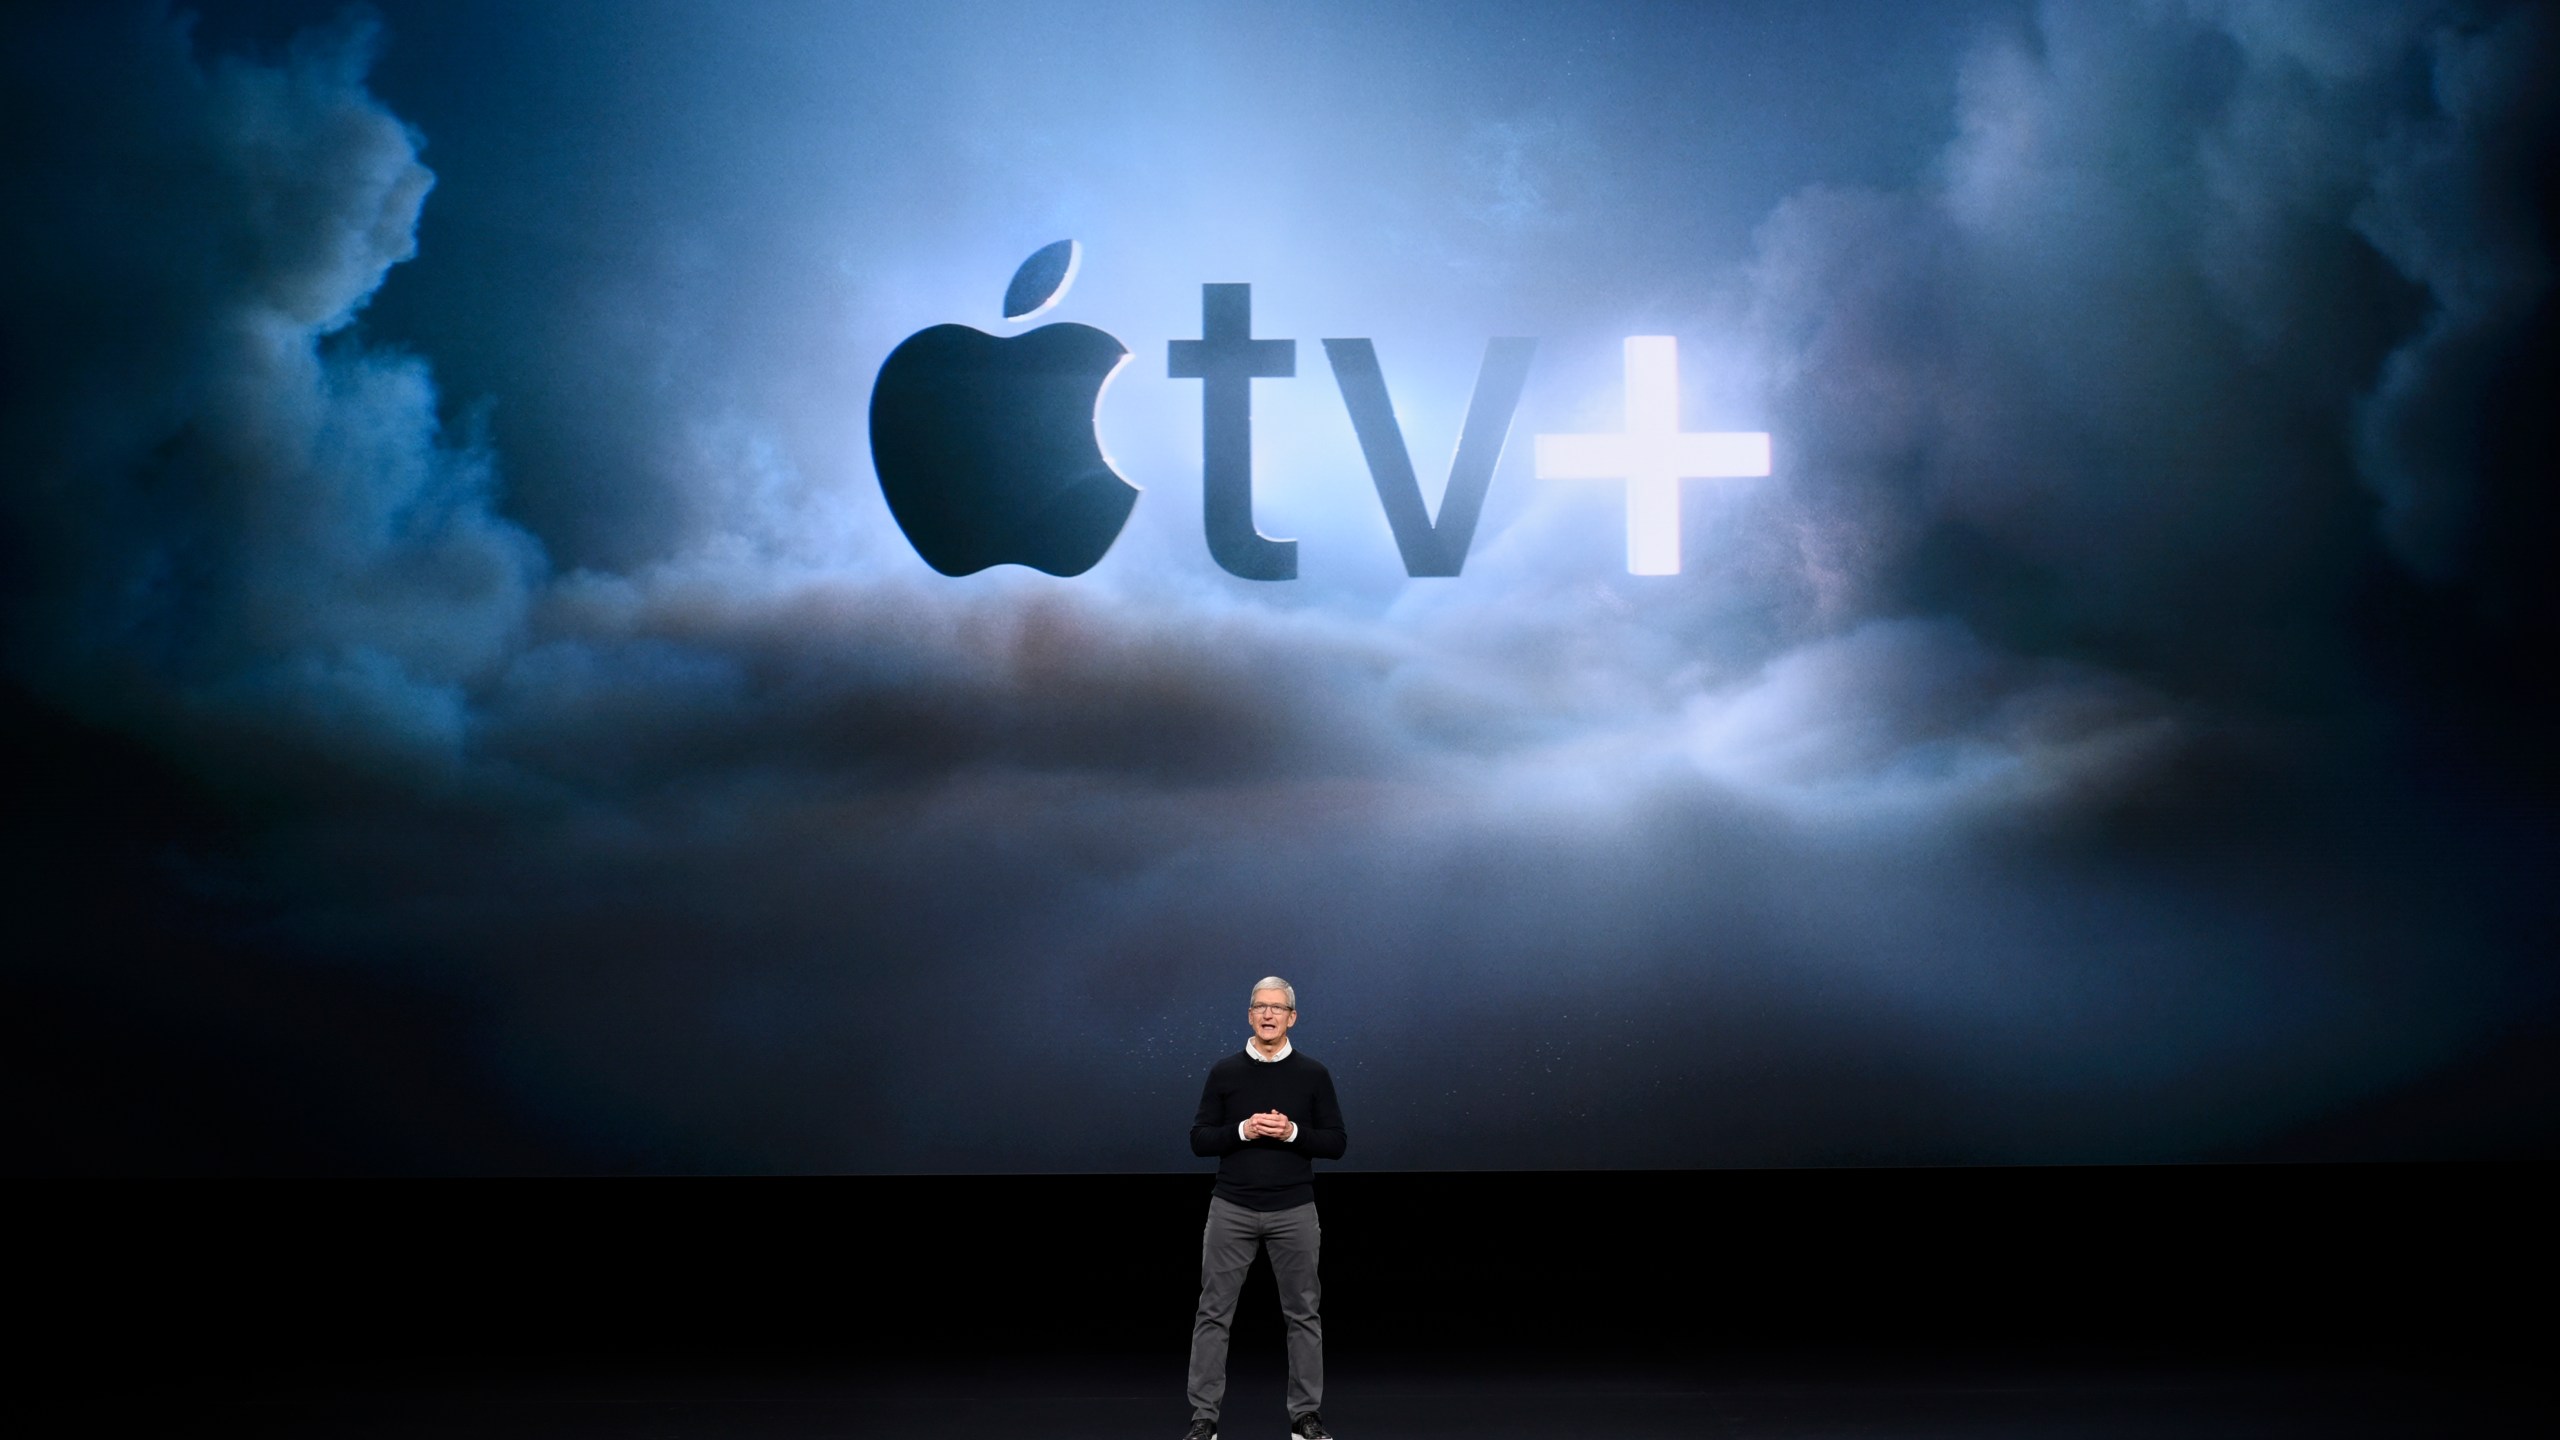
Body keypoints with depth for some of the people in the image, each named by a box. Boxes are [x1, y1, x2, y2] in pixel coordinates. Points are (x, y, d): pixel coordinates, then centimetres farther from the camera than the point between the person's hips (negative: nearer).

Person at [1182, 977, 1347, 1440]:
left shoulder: (1313, 1074, 2)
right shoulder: (1225, 1072, 2)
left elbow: (1335, 1143, 1)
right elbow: (1200, 1140, 1)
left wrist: (1293, 1133, -16)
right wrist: (1242, 1130, -16)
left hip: (1294, 1212, 0)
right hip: (1232, 1210, 0)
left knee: (1303, 1314, 7)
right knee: (1214, 1313, 1)